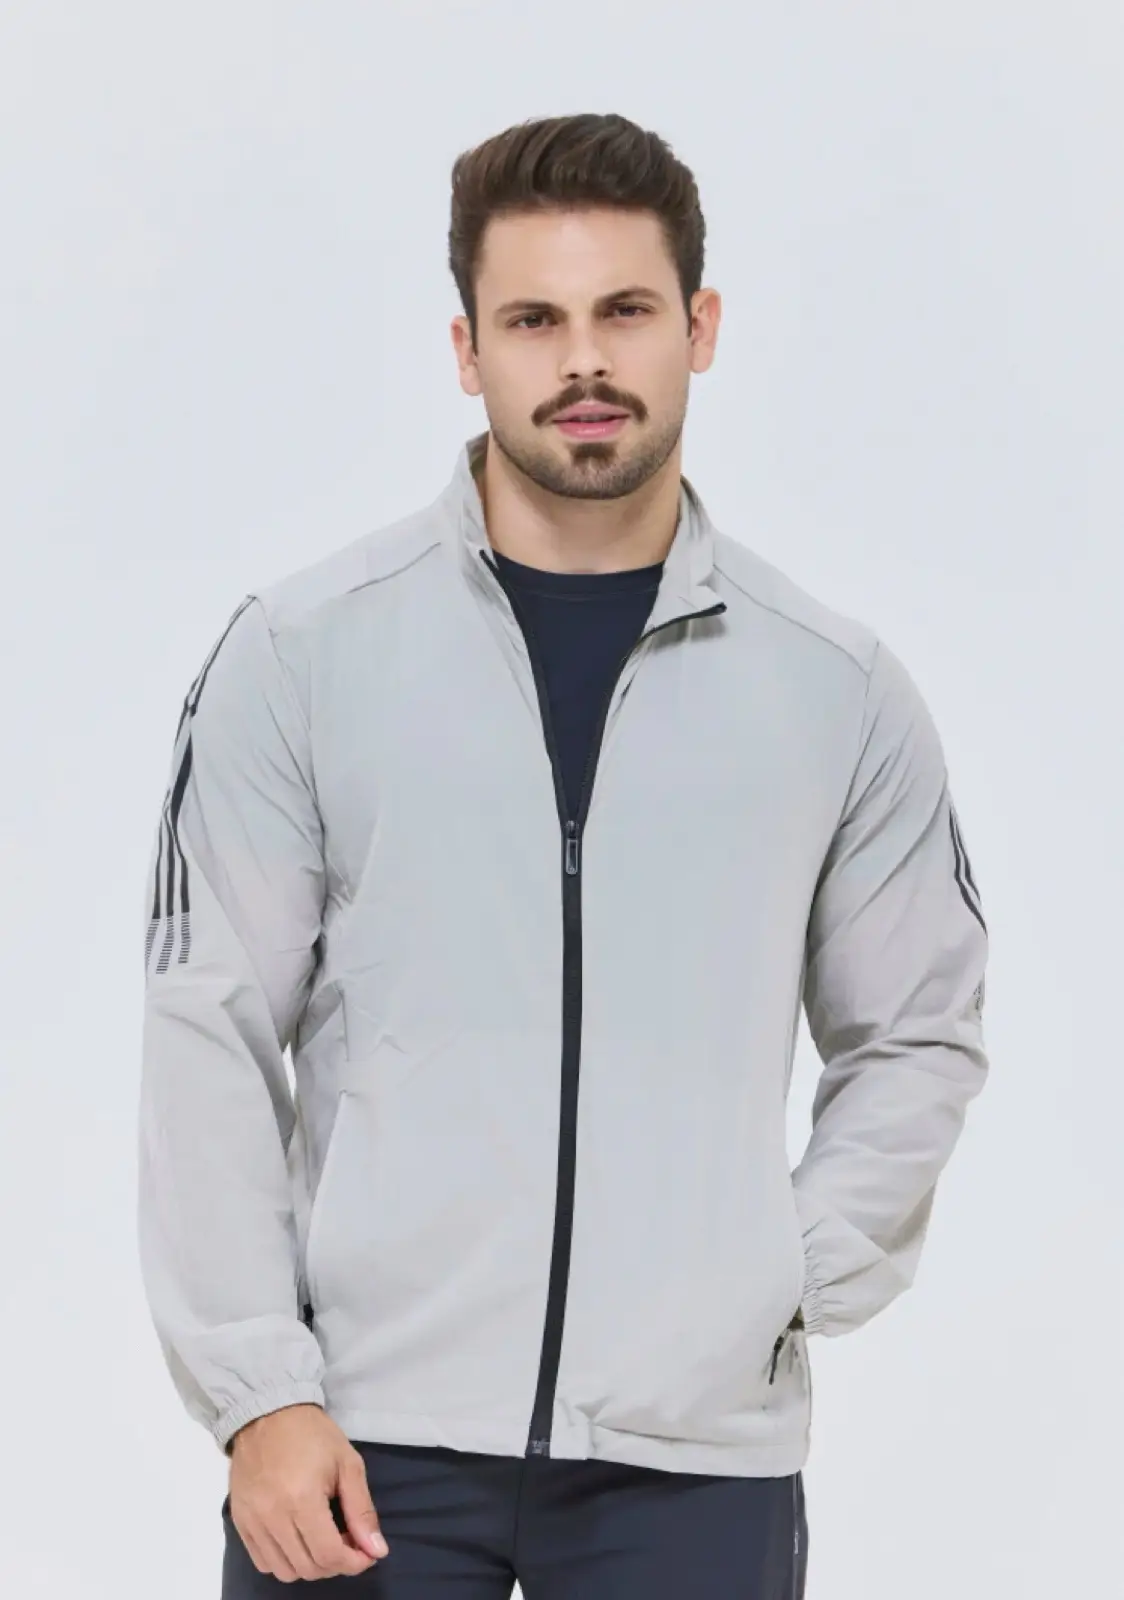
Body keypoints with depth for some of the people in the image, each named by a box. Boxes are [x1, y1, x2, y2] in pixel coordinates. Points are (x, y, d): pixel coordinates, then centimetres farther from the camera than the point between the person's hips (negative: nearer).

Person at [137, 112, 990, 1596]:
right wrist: (262, 1393, -7)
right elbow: (213, 1036, -1)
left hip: (698, 1451, 1)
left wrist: (791, 1285, 0)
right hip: (367, 1436, -1)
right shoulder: (304, 651, 1)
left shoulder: (838, 688, 6)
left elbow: (918, 1040, 13)